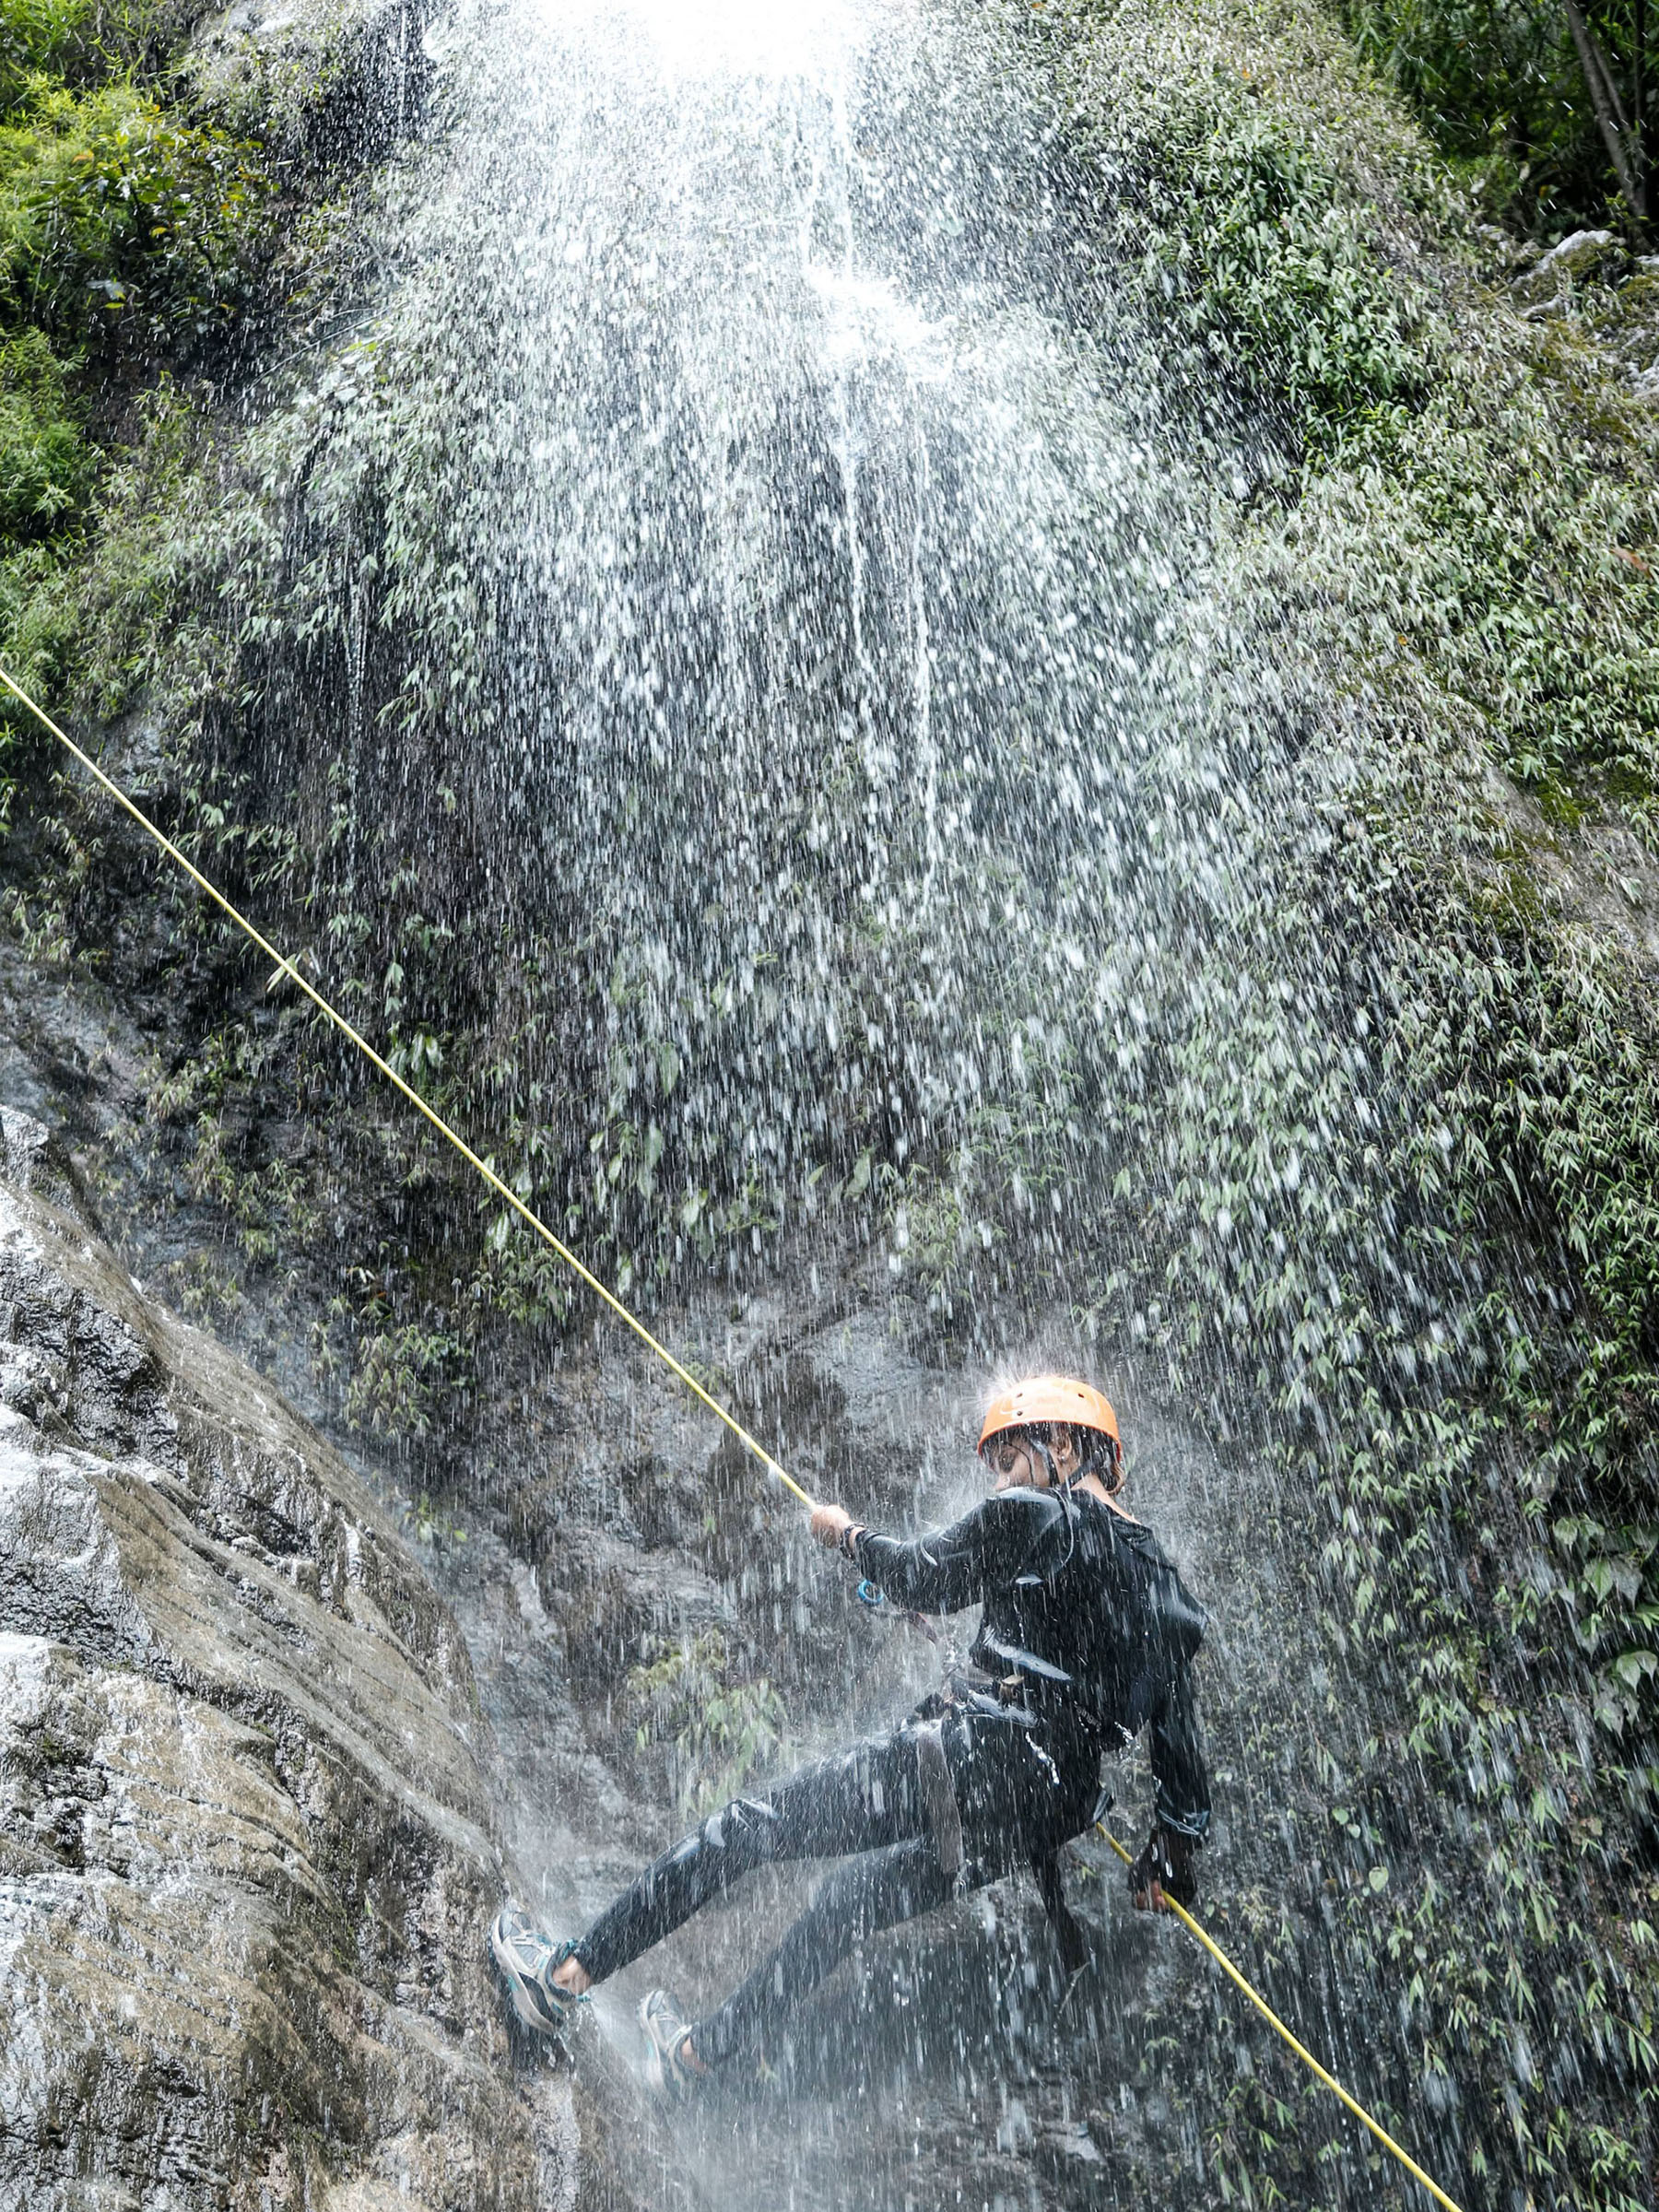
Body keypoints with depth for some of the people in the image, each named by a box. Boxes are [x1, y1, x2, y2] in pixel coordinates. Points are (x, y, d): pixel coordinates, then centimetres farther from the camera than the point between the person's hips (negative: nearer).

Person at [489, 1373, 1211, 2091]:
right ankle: (705, 2048, 35)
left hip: (972, 1758, -7)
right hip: (1054, 1810, 7)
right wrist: (1172, 1856, 23)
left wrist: (847, 1533, 20)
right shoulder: (1160, 1578, 13)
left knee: (747, 1826, 4)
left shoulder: (1032, 1517, -6)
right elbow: (1179, 1729, 15)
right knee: (850, 1897, 25)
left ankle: (567, 1973, 9)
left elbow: (925, 1576, 2)